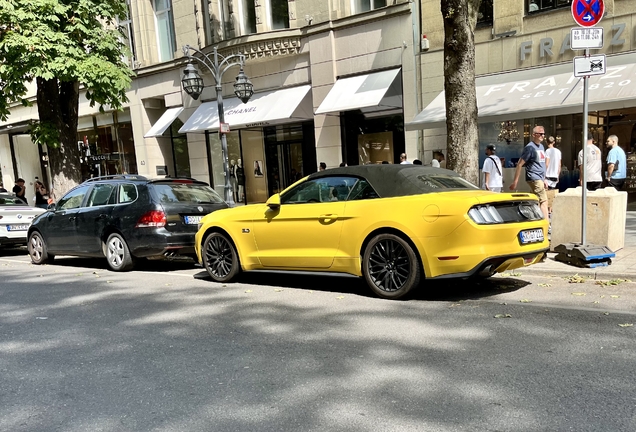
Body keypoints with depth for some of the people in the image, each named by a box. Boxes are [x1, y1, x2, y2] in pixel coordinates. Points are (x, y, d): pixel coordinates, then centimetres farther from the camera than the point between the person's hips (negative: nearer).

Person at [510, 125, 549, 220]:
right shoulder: (530, 147, -10)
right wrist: (515, 182, -16)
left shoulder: (541, 146, 18)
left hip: (540, 179, 9)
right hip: (534, 179, -9)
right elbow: (519, 165, -13)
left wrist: (544, 179, 22)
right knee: (544, 201, -11)